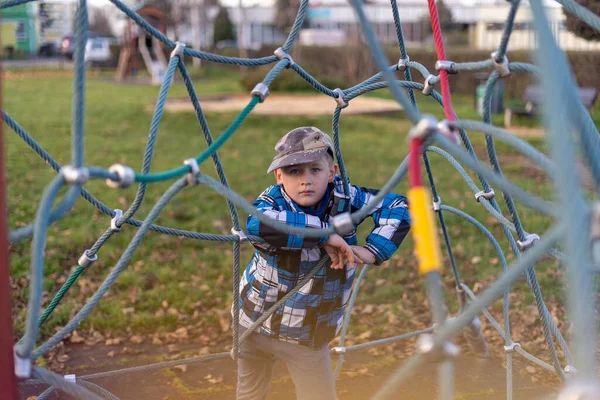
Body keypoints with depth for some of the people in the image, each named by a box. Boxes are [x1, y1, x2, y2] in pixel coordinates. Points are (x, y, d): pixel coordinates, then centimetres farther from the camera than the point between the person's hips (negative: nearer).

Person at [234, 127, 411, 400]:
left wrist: (372, 250, -21)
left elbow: (397, 207, -7)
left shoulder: (344, 197, -14)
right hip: (255, 324, -1)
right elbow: (257, 224, -49)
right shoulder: (272, 200, -25)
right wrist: (324, 234, -43)